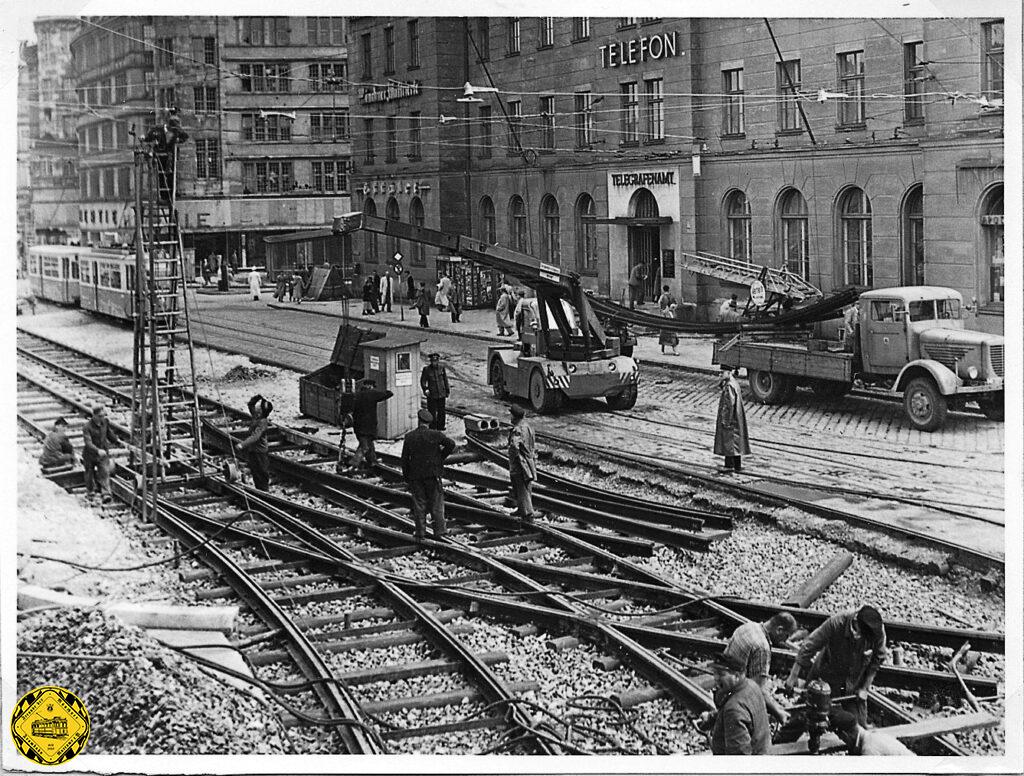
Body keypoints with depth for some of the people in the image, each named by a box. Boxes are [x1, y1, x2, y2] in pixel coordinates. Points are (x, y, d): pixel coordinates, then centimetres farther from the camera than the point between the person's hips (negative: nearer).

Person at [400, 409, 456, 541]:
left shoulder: (409, 437, -2)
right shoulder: (435, 435, -7)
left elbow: (404, 459, 1)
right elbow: (451, 444, -15)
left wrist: (406, 478, 8)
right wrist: (442, 456, -1)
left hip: (415, 475, 1)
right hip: (432, 474, -1)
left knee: (419, 504, 9)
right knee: (436, 503, 8)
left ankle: (420, 534, 11)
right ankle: (439, 531, 6)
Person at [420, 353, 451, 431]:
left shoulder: (442, 367, 1)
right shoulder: (426, 369, -8)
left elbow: (445, 380, 9)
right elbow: (423, 380, -2)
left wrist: (447, 392, 12)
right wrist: (425, 389, -20)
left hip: (441, 394, 3)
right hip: (431, 395, -3)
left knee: (441, 412, 11)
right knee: (432, 412, 0)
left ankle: (440, 426, 25)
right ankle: (432, 428, 11)